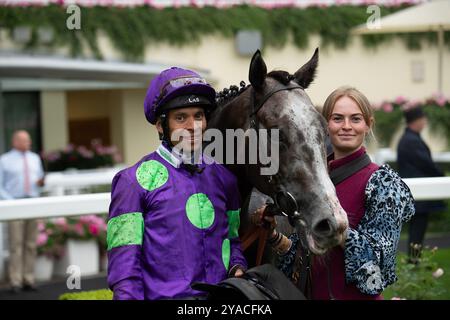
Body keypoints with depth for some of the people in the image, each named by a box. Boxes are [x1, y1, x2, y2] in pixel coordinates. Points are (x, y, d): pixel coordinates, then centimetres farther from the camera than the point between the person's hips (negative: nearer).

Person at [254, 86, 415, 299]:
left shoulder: (381, 181, -11)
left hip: (355, 295, -5)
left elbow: (376, 256, -19)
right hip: (309, 293, 5)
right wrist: (272, 233, -9)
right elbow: (299, 249, 9)